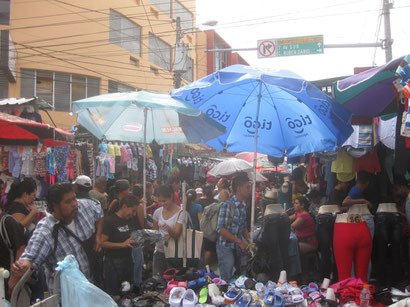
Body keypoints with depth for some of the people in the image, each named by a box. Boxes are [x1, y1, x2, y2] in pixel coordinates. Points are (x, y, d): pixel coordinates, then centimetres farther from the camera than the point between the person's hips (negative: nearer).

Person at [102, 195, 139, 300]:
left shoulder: (129, 220, 9)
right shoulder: (110, 220, -14)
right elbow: (102, 243, -20)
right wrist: (123, 244, -26)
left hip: (128, 260, 8)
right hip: (113, 262, -8)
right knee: (114, 296, -1)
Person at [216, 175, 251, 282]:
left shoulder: (243, 206, 9)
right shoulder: (227, 205, -16)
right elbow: (221, 229, -21)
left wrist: (249, 241, 0)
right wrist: (240, 241, -20)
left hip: (238, 248, 7)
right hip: (226, 248, -7)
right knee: (226, 281, -3)